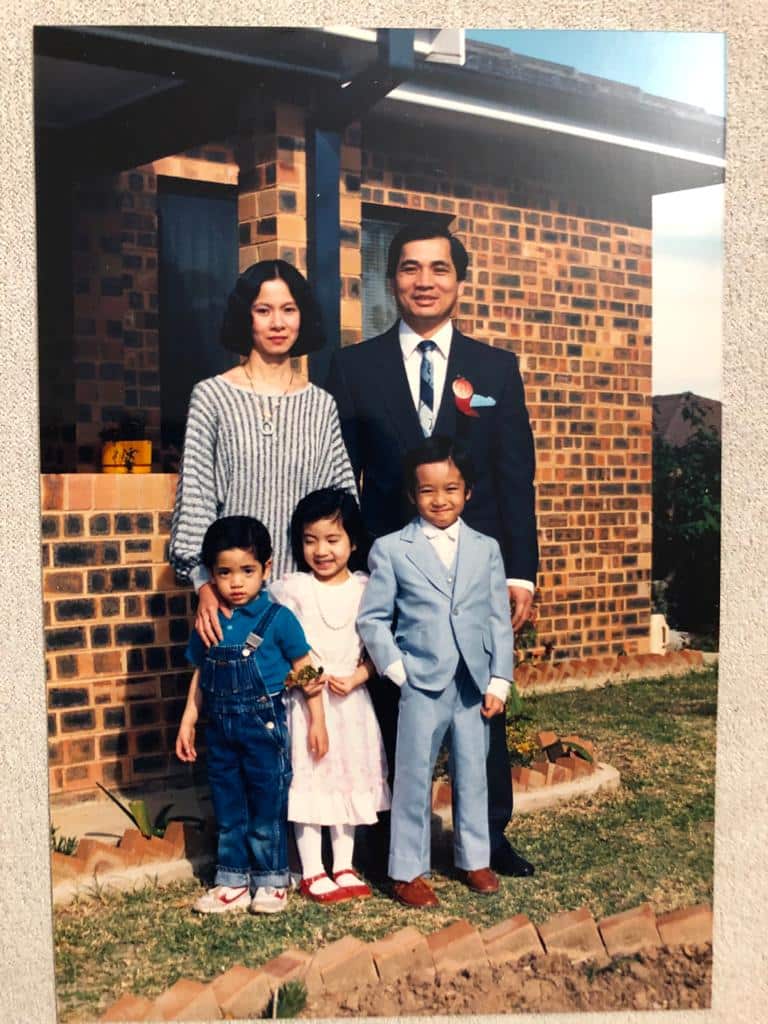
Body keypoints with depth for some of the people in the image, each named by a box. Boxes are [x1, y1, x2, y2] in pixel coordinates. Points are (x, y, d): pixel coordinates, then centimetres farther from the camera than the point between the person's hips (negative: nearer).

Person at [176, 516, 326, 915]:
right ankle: (232, 884, 27)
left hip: (264, 726, -4)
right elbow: (201, 676, 12)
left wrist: (317, 720, -5)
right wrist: (188, 722, 10)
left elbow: (305, 670, -5)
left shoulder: (278, 618, -9)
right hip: (220, 729, 4)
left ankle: (271, 882, 22)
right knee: (228, 811, 14)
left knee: (267, 809, 6)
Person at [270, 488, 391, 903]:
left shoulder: (365, 588, 0)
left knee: (349, 780, 11)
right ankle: (312, 873, 16)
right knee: (308, 781, 2)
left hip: (350, 699, 3)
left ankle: (344, 868, 25)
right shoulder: (290, 589, -6)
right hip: (305, 699, -2)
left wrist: (355, 678, -13)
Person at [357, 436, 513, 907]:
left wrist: (499, 681, 1)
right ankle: (407, 871, 17)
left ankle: (475, 859, 31)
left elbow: (500, 618, 6)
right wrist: (397, 670, -9)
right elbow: (372, 618, -2)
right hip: (421, 686, -3)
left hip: (475, 686, 3)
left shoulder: (486, 549, 6)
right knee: (414, 779, 5)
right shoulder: (391, 549, -3)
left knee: (473, 776, 14)